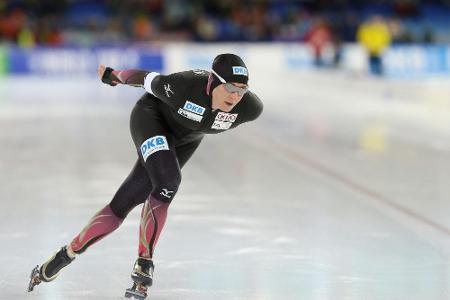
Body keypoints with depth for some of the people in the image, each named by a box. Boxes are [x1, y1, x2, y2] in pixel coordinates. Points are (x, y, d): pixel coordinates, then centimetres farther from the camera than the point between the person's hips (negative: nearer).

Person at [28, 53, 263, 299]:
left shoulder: (250, 109, -26)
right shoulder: (182, 86, -36)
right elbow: (148, 80, -17)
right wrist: (115, 76, 2)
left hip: (183, 141, 5)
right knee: (167, 182, -31)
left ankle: (65, 256, 10)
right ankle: (144, 264, -18)